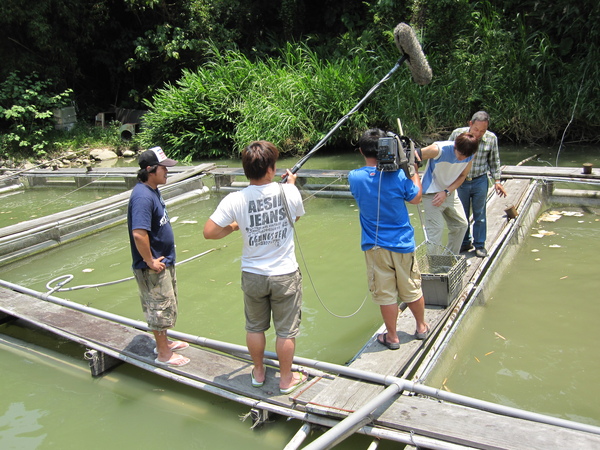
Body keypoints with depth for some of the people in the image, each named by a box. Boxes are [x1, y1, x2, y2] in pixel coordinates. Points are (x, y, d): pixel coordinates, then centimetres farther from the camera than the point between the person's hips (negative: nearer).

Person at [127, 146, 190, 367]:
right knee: (160, 309, 5)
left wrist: (164, 258, 16)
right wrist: (150, 261, -24)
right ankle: (164, 354, 21)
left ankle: (164, 342, 40)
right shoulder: (143, 196, -26)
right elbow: (139, 234, -34)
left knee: (167, 306, 23)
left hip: (164, 261, 10)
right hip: (153, 267, -10)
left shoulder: (153, 190, 6)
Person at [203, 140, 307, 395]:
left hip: (252, 276, 2)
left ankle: (258, 372, 40)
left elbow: (209, 232, -14)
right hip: (285, 275, -1)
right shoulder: (289, 192, -14)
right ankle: (286, 379, 30)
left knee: (255, 327, 21)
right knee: (286, 330, 14)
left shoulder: (235, 200, -15)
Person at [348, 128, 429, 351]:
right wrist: (413, 168, 7)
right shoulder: (398, 174, -15)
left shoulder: (354, 177, -11)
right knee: (412, 289, 18)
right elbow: (416, 198, 1)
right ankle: (421, 327, 38)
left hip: (375, 246, 0)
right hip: (402, 243, 0)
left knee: (385, 293, 11)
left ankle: (392, 337, 25)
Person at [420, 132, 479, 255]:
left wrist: (446, 192, -14)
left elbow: (462, 176, 0)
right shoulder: (439, 149, -28)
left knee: (461, 224, 14)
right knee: (435, 228, -14)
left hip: (450, 193, 7)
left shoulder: (469, 156, -11)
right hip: (432, 193, -6)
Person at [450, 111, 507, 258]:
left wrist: (497, 181, 4)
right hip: (459, 181, 0)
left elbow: (494, 161, 7)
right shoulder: (457, 134, -11)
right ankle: (465, 243, 26)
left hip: (480, 181, 0)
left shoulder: (491, 138, -7)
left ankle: (479, 245, 19)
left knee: (479, 214, 6)